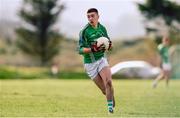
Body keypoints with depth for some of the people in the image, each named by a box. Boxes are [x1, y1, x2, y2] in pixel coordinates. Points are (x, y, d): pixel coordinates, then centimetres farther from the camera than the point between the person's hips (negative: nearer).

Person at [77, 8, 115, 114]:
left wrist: (109, 45, -10)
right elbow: (80, 50, -14)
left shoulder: (102, 28, 3)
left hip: (102, 59, 3)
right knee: (104, 90, -2)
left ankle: (111, 107, -12)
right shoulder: (84, 31, -11)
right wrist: (92, 49, -30)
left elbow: (108, 45, 14)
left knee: (108, 82, -21)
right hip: (90, 63, -2)